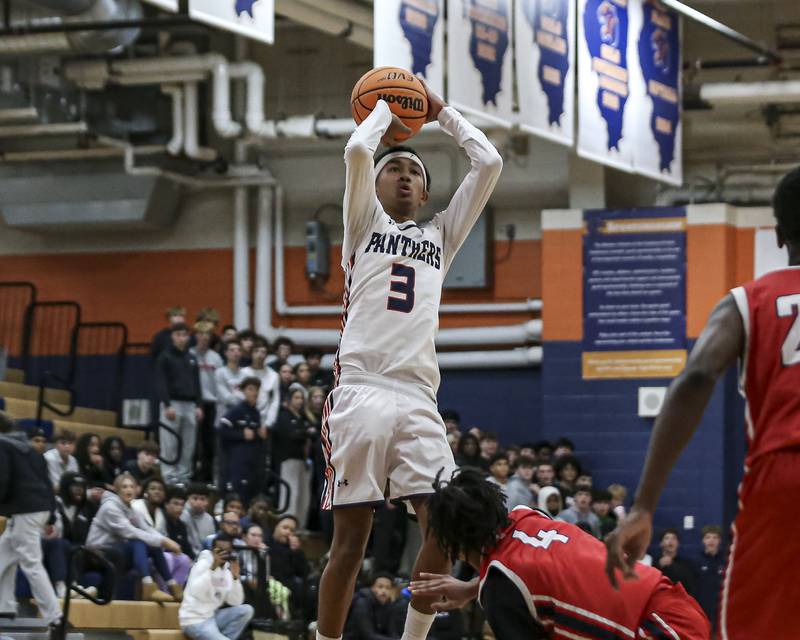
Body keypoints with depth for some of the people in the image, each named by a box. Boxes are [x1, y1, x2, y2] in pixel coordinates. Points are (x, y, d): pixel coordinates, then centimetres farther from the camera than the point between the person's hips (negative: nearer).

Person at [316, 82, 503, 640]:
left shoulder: (441, 236, 26)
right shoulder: (365, 223, 17)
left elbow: (490, 164, 20)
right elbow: (357, 150, 0)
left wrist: (443, 113, 27)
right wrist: (386, 110, 17)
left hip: (418, 400, 3)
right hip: (360, 393, -3)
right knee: (351, 537, -6)